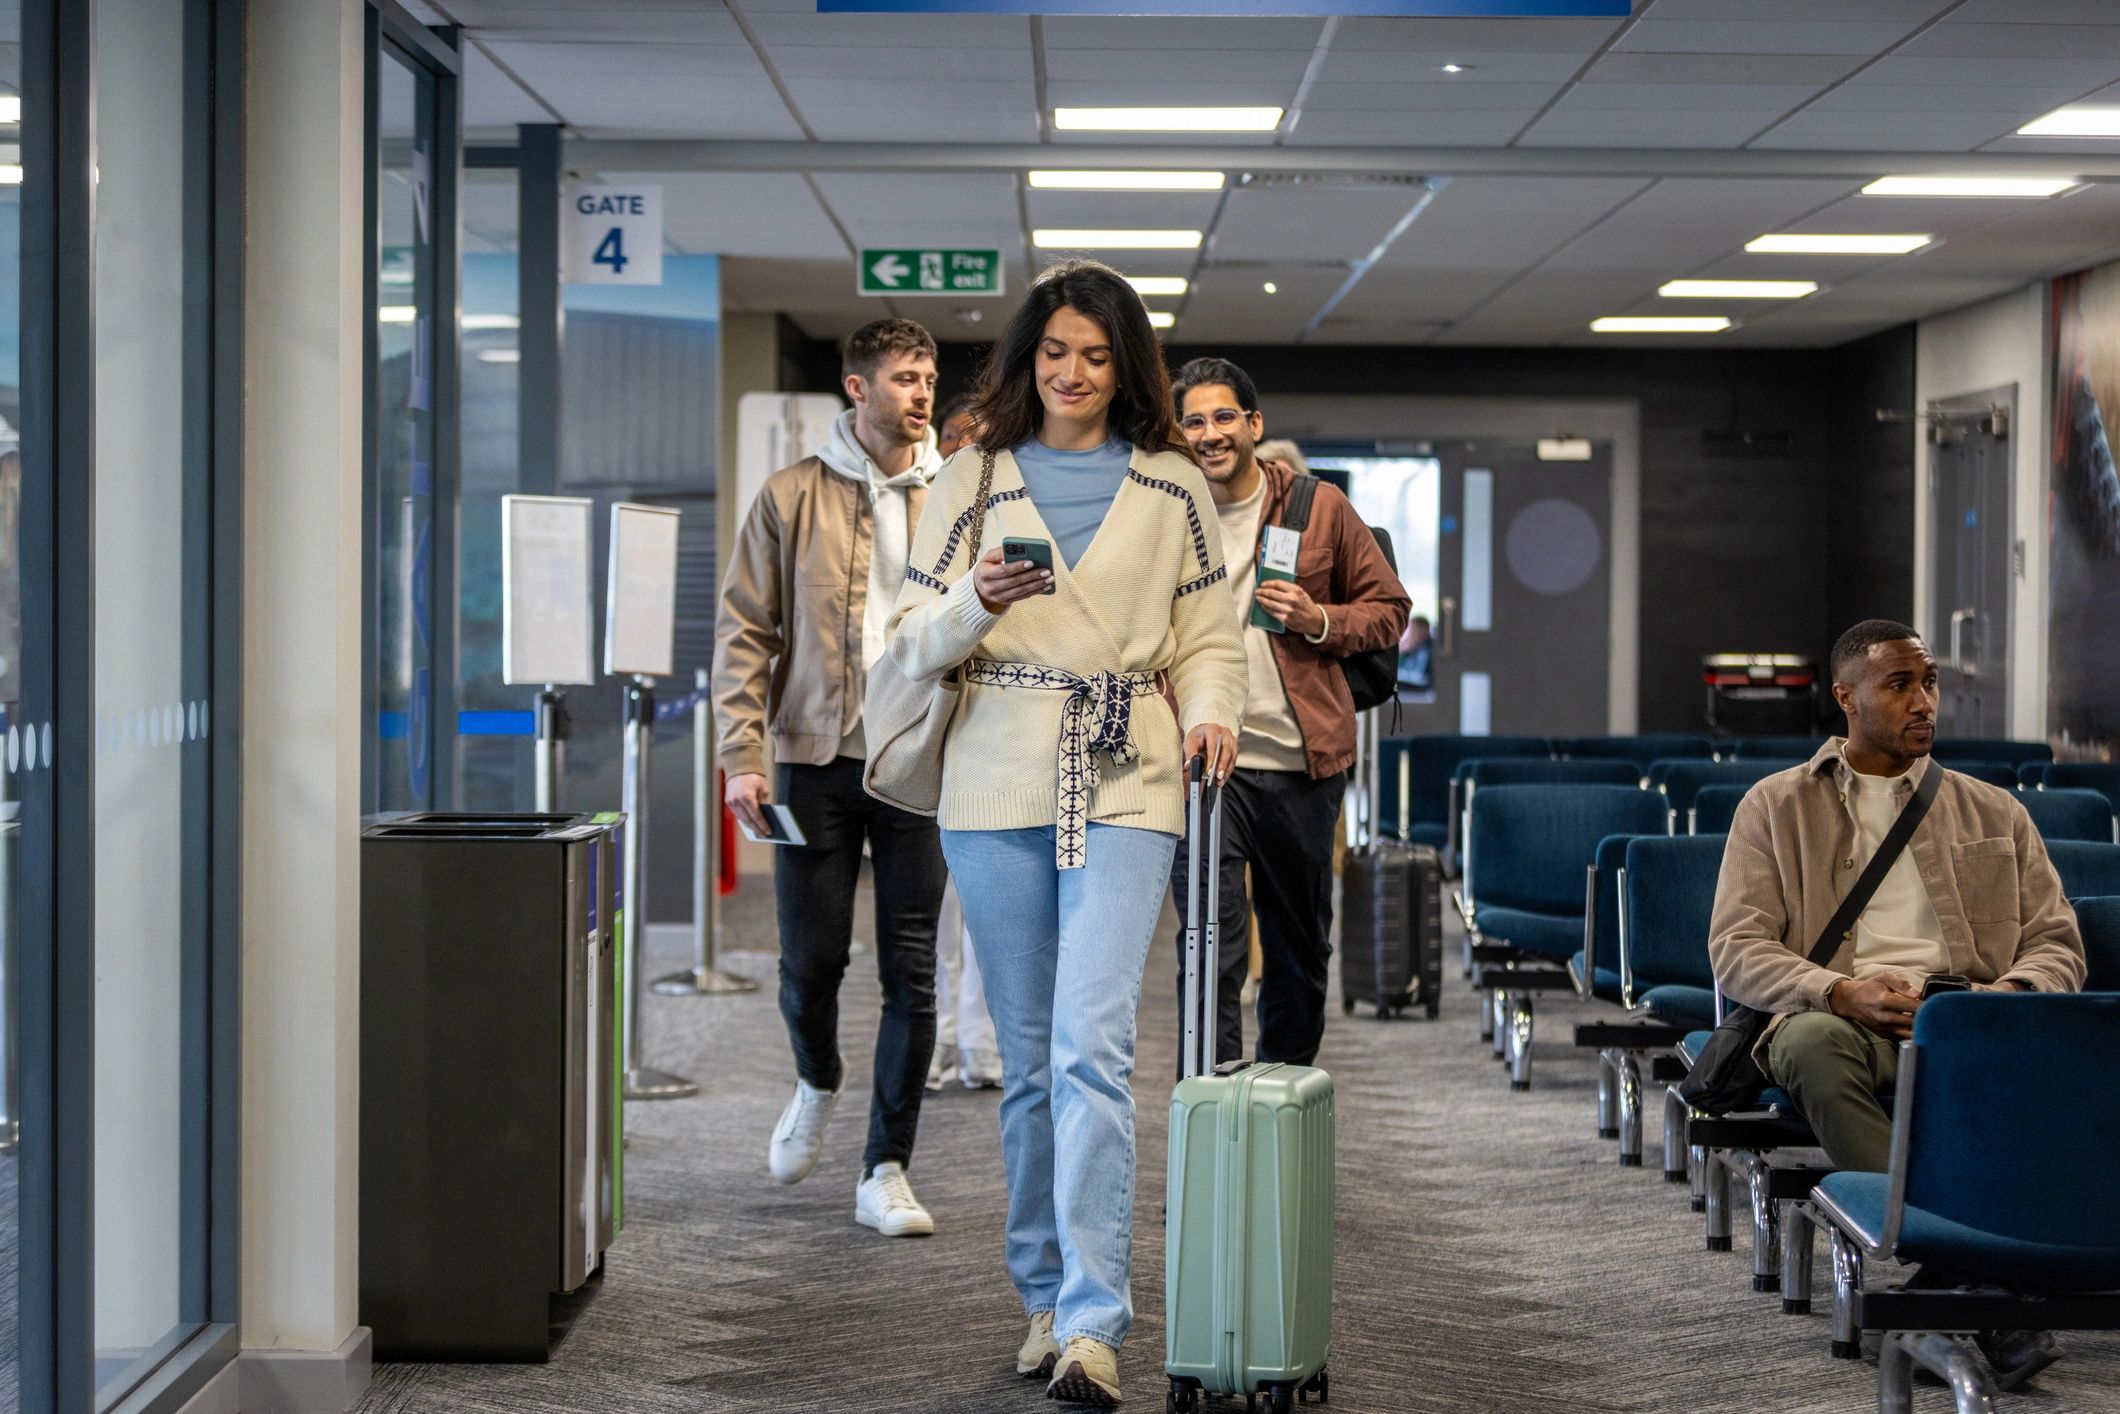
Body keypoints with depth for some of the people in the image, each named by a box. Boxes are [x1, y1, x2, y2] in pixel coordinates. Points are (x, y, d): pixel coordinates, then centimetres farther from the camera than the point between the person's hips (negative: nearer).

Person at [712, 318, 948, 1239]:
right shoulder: (792, 498, 3)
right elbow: (744, 631, 3)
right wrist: (742, 754, -7)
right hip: (818, 758, -1)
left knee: (910, 972, 0)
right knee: (810, 960, 1)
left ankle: (885, 1171, 9)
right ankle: (818, 1084, 34)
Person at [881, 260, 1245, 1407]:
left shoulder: (1172, 488, 11)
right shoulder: (971, 481, 11)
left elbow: (1209, 638, 13)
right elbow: (910, 645, 8)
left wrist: (1209, 711, -9)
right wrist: (975, 604, -14)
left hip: (1124, 790, -2)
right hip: (997, 788, 2)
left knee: (1092, 1043, -15)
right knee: (1027, 1054, 7)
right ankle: (1047, 1296, 20)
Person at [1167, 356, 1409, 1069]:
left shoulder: (1320, 508, 4)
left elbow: (1389, 607, 11)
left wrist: (1321, 622, -9)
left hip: (1302, 761, 2)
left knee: (1300, 950, 14)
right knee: (1211, 950, -11)